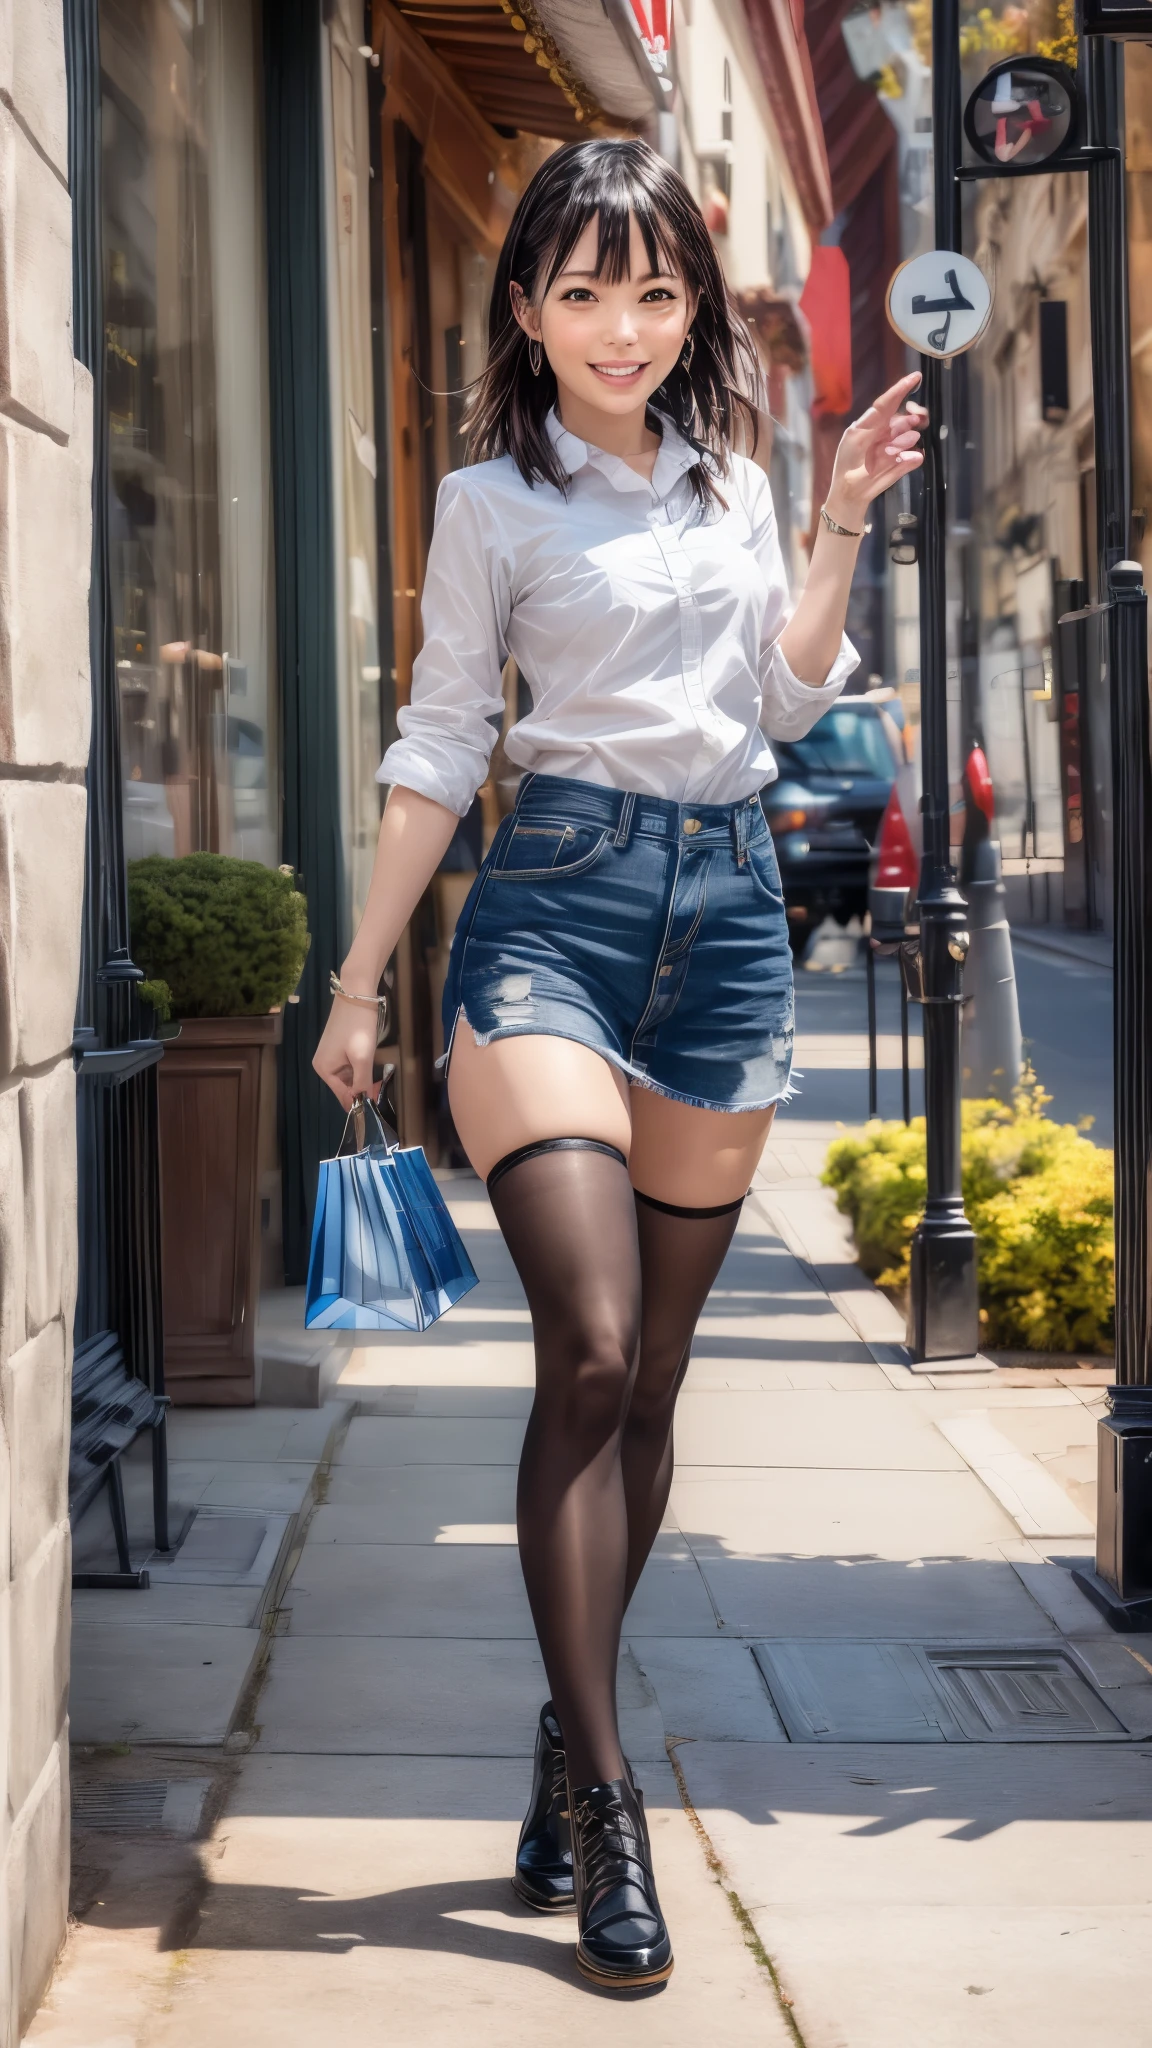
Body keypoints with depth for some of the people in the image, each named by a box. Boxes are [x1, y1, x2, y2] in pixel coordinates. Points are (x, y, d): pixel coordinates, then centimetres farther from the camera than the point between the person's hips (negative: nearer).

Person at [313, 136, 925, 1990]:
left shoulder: (731, 478, 16)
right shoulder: (494, 501, 4)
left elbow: (788, 700, 17)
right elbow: (439, 748, 4)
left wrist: (843, 523, 8)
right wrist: (359, 982, 2)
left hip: (728, 904, 5)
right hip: (557, 895, -4)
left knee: (651, 1374, 6)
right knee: (590, 1347, -17)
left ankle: (569, 1744, 18)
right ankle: (600, 1789, -13)